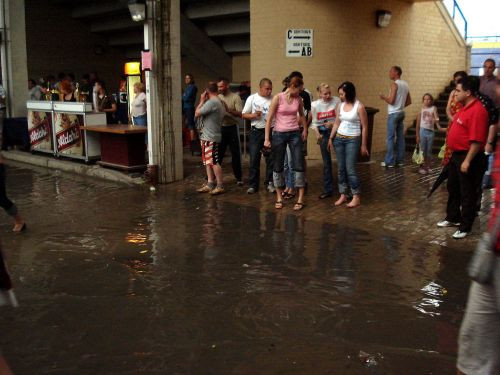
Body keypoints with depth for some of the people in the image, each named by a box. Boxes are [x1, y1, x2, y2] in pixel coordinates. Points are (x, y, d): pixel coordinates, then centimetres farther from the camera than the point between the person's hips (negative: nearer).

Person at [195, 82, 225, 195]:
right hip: (207, 136, 10)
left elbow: (197, 114, -15)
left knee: (214, 162, -7)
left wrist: (202, 100, -3)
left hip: (210, 138, -10)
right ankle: (210, 184, 19)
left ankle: (220, 186, -2)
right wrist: (203, 101, 11)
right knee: (208, 162, 14)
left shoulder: (211, 102, -18)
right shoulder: (219, 102, 14)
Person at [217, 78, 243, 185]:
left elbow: (240, 114, -12)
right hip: (220, 128, 3)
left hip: (232, 128, -3)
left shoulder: (235, 97, -5)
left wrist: (228, 109, -22)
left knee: (235, 154, 5)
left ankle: (238, 177, 16)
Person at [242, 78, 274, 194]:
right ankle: (253, 185, 9)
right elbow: (243, 115, 5)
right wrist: (254, 115, -13)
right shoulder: (252, 98, 3)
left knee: (271, 158, 4)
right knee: (254, 158, 2)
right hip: (256, 132, -1)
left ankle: (269, 182, 16)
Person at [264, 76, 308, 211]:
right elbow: (269, 119, -8)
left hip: (295, 134, 3)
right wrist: (267, 138, -11)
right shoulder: (278, 98, -9)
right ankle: (279, 197, 19)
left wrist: (305, 130, 17)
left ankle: (300, 198, 4)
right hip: (279, 134, -3)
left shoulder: (298, 100, 3)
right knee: (278, 166, 6)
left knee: (299, 165, -3)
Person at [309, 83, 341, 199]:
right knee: (326, 162, 9)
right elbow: (313, 122, 2)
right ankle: (328, 190, 18)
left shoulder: (336, 101, -10)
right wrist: (317, 133, -12)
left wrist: (333, 123, -21)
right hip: (323, 133, 2)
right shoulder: (315, 105, -5)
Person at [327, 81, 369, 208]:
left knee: (350, 169, -8)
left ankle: (356, 197, 2)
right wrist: (331, 138, 10)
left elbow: (364, 127, -7)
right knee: (341, 169, 8)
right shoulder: (340, 105, 5)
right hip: (339, 139, 6)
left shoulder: (359, 107, -10)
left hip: (353, 140, -5)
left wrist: (363, 145, -7)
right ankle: (343, 195, 17)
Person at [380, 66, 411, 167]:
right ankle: (400, 160, 15)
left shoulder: (394, 84, -13)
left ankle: (389, 161, -4)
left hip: (393, 114, -8)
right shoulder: (405, 84, 12)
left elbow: (391, 101, -19)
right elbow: (409, 101, 15)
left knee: (390, 138, -5)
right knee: (400, 137, 10)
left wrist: (383, 97, -2)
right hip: (401, 113, 8)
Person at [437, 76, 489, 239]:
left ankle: (465, 227, 12)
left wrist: (467, 161, -25)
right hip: (456, 155, 10)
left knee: (467, 194, 2)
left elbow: (477, 140, -25)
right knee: (453, 189, 21)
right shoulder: (465, 108, 11)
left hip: (467, 157, -10)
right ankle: (453, 218, 36)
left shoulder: (477, 110, -21)